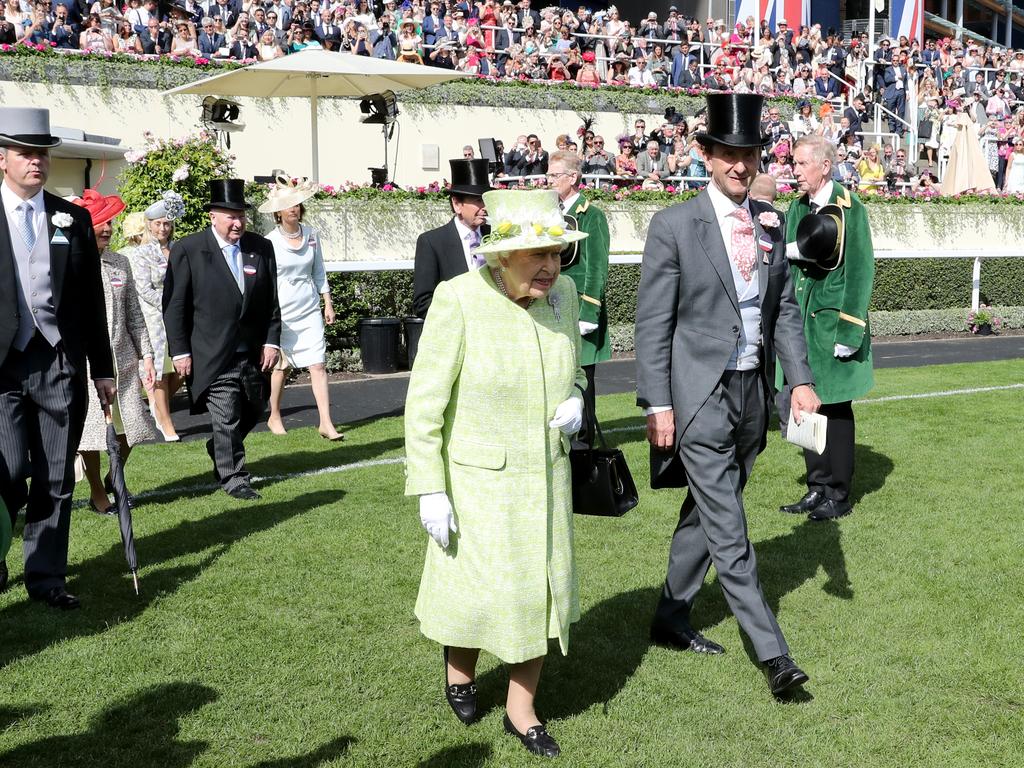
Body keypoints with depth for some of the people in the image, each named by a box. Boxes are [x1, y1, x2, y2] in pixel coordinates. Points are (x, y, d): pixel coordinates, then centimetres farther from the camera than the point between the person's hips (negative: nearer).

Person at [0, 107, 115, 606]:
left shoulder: (73, 219, 10)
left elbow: (92, 300, 12)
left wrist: (102, 368, 10)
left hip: (61, 364, 3)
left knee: (56, 480, 6)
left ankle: (46, 577, 18)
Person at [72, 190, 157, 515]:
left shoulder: (120, 263, 8)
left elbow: (134, 314, 12)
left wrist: (146, 356, 9)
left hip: (123, 361, 5)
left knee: (129, 428, 7)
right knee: (91, 429, 4)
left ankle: (114, 479, 33)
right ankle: (97, 493, 22)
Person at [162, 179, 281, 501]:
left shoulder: (261, 248, 5)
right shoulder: (187, 250, -7)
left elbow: (272, 301, 9)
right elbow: (174, 305, -5)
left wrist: (272, 341, 2)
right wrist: (179, 351, -9)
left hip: (253, 354, 5)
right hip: (213, 357, -5)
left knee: (253, 411, 17)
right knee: (226, 419, -4)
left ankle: (218, 449, 41)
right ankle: (233, 477, 10)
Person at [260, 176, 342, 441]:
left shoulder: (311, 235, 4)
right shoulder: (270, 242, -7)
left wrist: (328, 303, 9)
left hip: (310, 310, 3)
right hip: (281, 312, -2)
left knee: (318, 365, -5)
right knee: (280, 366, 10)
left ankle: (326, 423, -4)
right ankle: (274, 417, 29)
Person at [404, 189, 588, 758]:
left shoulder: (563, 293, -6)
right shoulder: (459, 299, -21)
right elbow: (425, 402, -15)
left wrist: (575, 402, -9)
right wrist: (430, 491, -16)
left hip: (546, 475, 5)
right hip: (478, 478, -4)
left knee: (543, 589, 9)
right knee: (482, 593, 7)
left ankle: (522, 708, 29)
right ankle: (459, 666, 41)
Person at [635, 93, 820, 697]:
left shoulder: (772, 224, 8)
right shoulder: (675, 226, -9)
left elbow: (785, 309, 13)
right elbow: (653, 323, -9)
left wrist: (801, 379, 2)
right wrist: (658, 405, -13)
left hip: (752, 393, 6)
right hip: (700, 397, -6)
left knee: (705, 513, 17)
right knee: (728, 529, -5)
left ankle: (672, 617, 33)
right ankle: (773, 653, 1)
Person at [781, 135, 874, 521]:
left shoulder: (849, 208, -11)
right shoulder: (798, 208, 10)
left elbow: (860, 272, -13)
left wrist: (849, 332, -16)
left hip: (832, 324, -7)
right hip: (801, 322, 7)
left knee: (835, 409, 2)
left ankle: (839, 496, 13)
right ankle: (818, 487, 23)